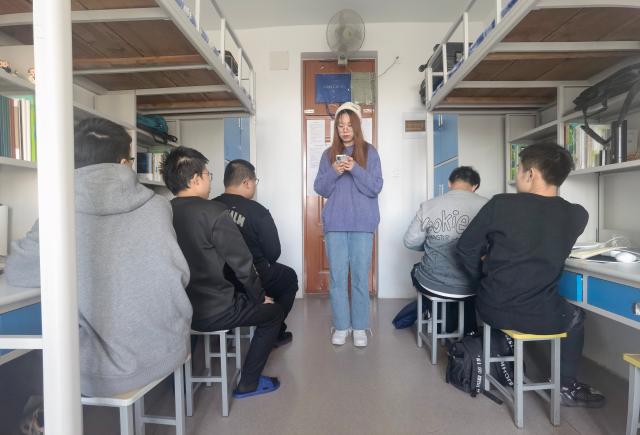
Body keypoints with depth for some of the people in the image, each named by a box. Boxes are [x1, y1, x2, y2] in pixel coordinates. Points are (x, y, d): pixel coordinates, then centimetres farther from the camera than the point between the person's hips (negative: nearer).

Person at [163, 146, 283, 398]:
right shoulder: (214, 212, -20)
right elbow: (242, 264, -16)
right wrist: (260, 297, 1)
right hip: (213, 312, -7)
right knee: (273, 312, 15)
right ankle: (248, 384, 20)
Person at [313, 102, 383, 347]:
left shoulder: (369, 152, 6)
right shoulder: (329, 154, 11)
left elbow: (375, 188, -2)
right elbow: (320, 189, 7)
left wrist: (356, 169, -16)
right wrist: (333, 172, -11)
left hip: (363, 223, -1)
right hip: (334, 223, 2)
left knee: (360, 276, 2)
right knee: (337, 276, 3)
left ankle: (360, 327, 15)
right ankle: (341, 326, 15)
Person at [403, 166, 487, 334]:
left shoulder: (428, 206, -12)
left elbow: (410, 242, -3)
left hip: (433, 286, -1)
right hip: (471, 287, 2)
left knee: (417, 269, 33)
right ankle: (468, 328, 49)